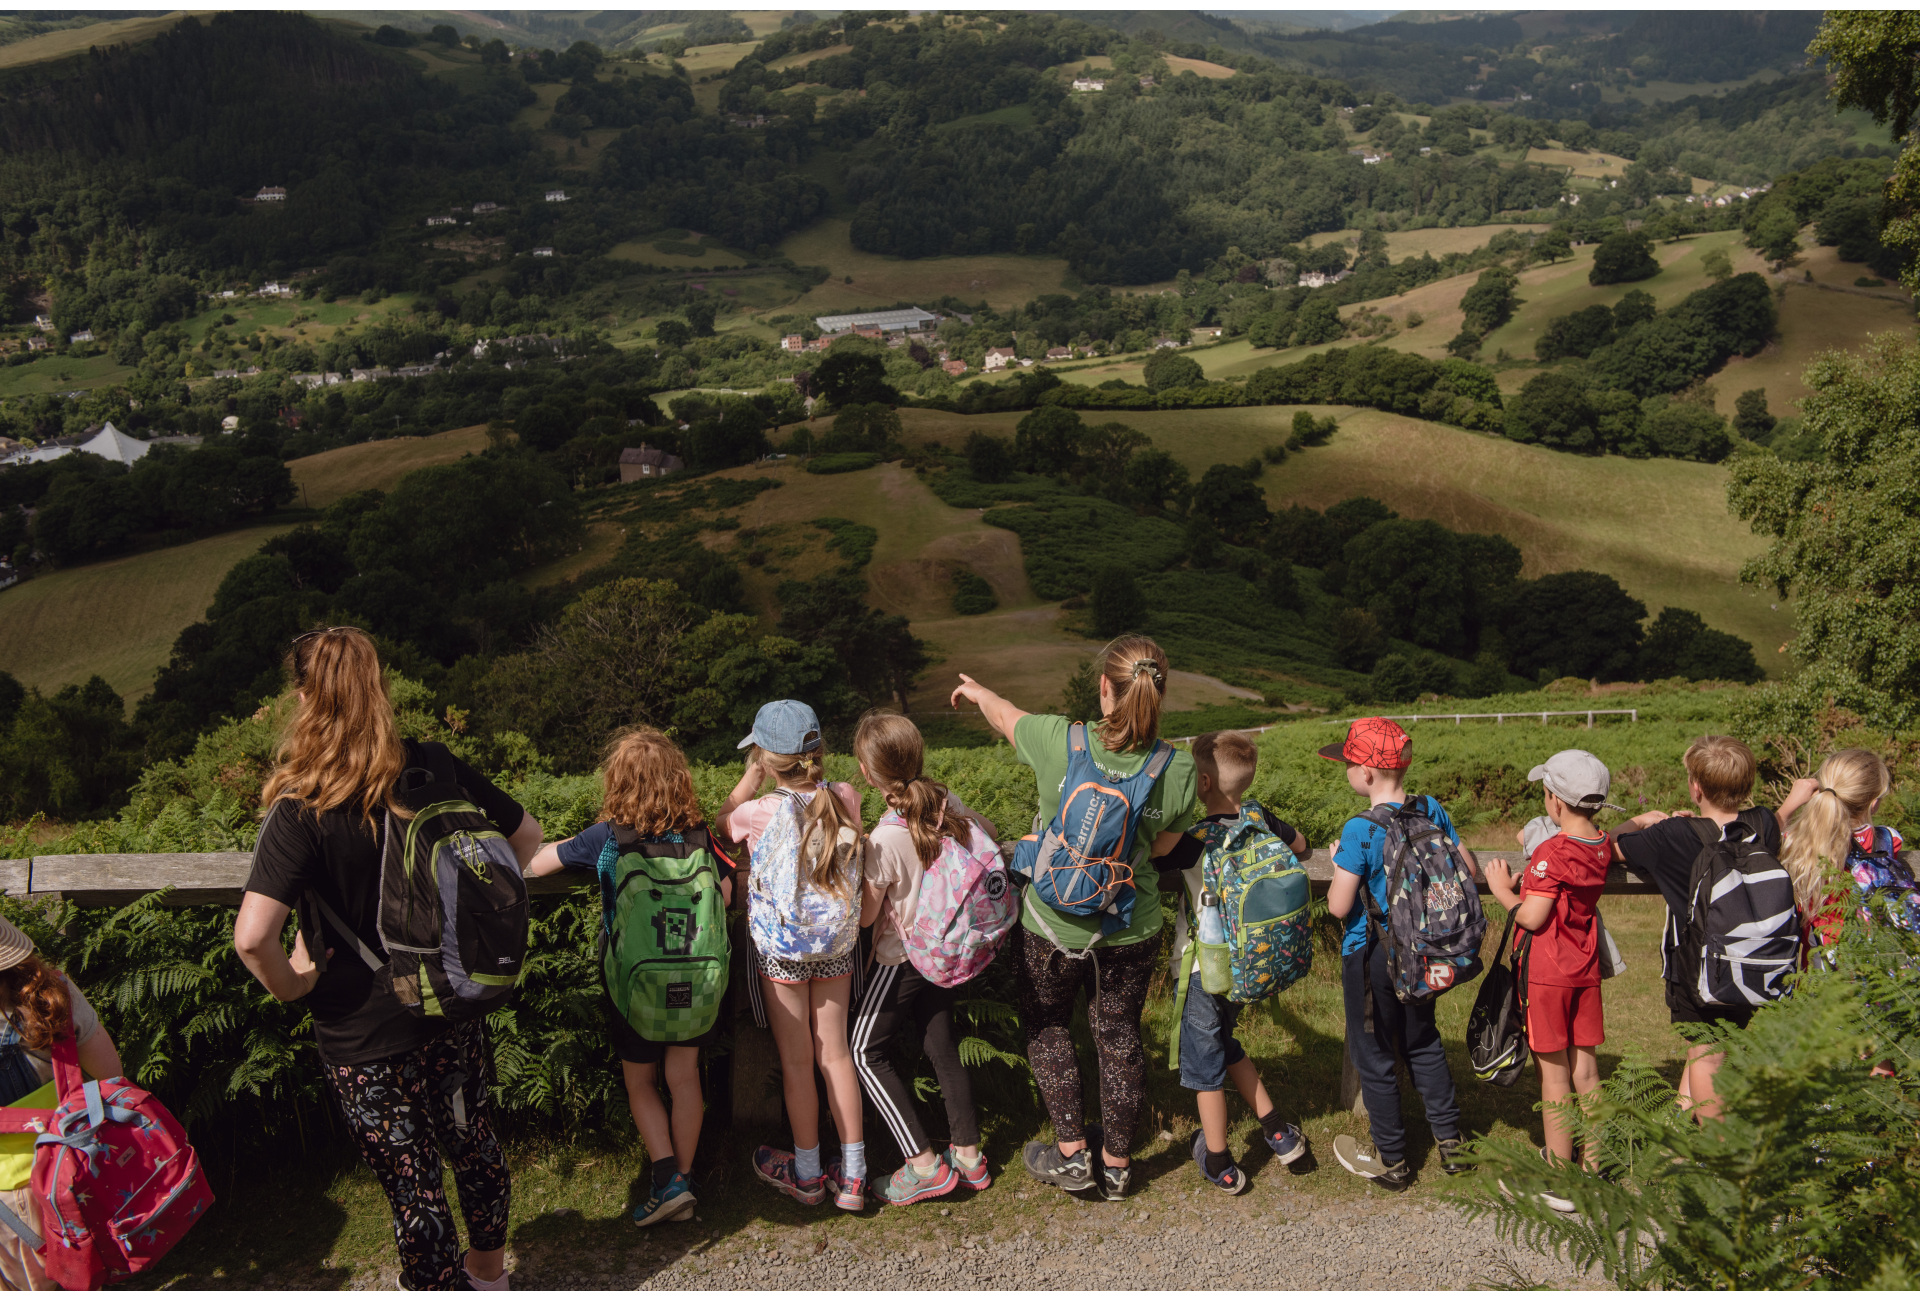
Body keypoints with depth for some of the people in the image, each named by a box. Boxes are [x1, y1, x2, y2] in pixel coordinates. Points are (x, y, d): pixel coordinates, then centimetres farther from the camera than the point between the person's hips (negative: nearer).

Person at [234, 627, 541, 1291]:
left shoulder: (302, 810, -22)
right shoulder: (435, 768, -9)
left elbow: (252, 937, -31)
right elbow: (526, 837, 1)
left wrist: (291, 985, -11)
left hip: (365, 1034, -5)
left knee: (411, 1184, 12)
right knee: (474, 1142, 26)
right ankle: (489, 1271, 48)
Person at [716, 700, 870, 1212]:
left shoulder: (762, 811, -19)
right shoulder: (845, 799, -10)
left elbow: (722, 823, 4)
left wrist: (752, 775, 6)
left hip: (782, 947, -3)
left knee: (796, 1060, 11)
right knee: (835, 1052, 14)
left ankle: (807, 1174, 25)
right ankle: (852, 1174, 20)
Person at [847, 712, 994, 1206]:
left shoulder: (885, 840, -27)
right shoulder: (947, 803, -9)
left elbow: (864, 915, -16)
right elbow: (988, 834, 11)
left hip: (904, 959, -7)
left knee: (867, 1053, 6)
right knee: (941, 1044, 18)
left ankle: (924, 1164, 3)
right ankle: (968, 1154, 23)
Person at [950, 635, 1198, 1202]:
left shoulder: (1061, 741, -23)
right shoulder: (1179, 771, -17)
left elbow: (1006, 716, -1)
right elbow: (1162, 845, 0)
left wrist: (976, 690, 21)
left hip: (1052, 924, -2)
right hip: (1132, 927, 2)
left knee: (1048, 1028, 22)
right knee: (1119, 1037, 20)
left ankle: (1072, 1153, 26)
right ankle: (1116, 1164, 34)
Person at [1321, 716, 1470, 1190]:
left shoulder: (1360, 830, -23)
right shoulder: (1432, 810, -6)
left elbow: (1339, 906, -20)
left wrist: (1339, 860, -3)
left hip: (1371, 956, -6)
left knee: (1374, 1056, 10)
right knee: (1423, 1042, 24)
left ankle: (1392, 1161, 23)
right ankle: (1450, 1141, 32)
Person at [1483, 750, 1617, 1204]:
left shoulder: (1552, 852, -20)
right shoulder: (1602, 846, 2)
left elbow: (1531, 917, -20)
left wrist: (1501, 890, -6)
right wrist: (1525, 881, 10)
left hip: (1547, 971, -6)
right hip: (1586, 968, 7)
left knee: (1554, 1072, 1)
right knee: (1586, 1069, 13)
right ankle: (1593, 1169, 22)